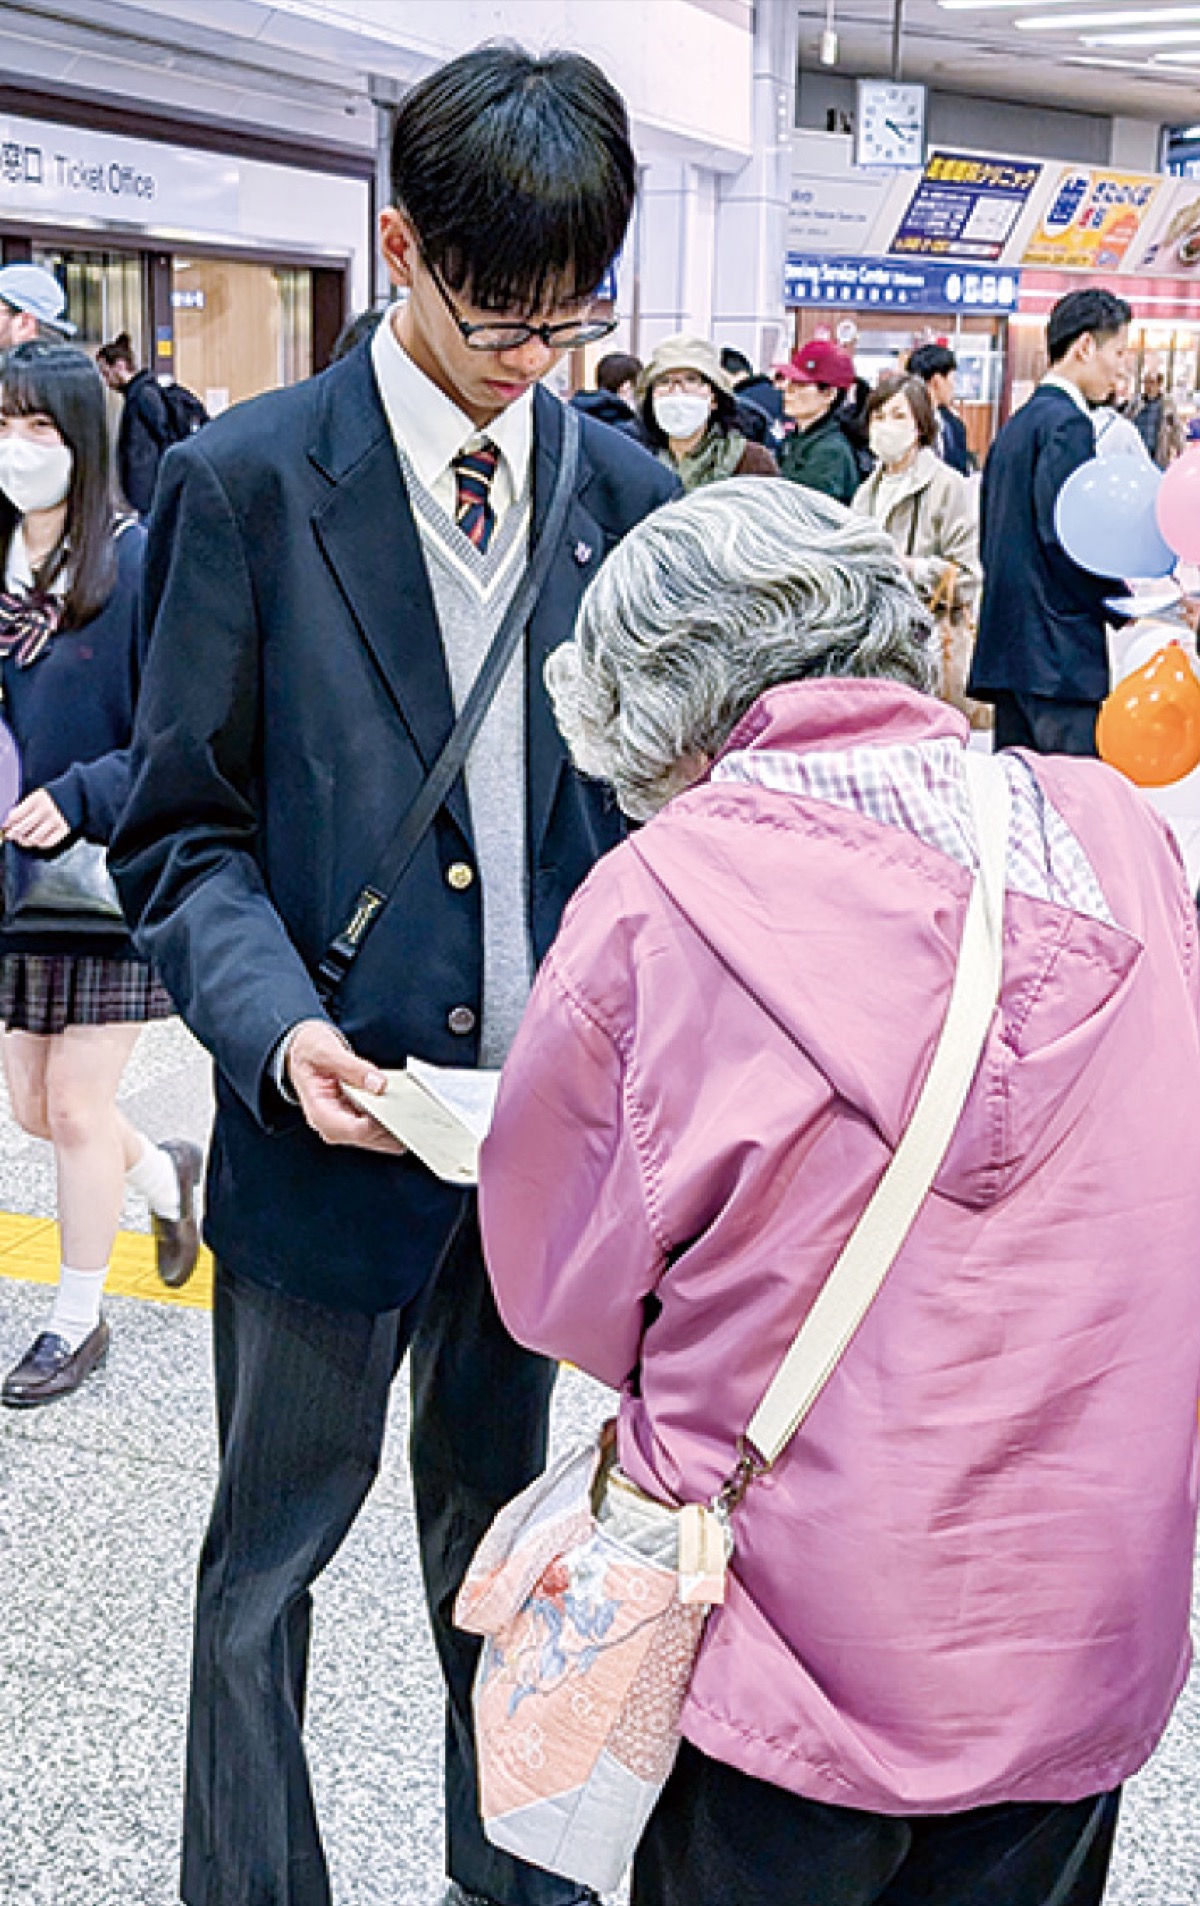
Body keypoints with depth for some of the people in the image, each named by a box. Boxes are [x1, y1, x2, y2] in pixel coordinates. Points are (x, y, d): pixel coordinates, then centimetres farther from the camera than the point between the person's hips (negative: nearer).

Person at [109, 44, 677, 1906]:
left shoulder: (626, 489, 3)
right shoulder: (247, 480, -7)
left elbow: (653, 797, 8)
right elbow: (186, 827, -6)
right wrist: (277, 1028, -22)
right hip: (338, 1116, -3)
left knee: (502, 1511, 22)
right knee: (268, 1555, 13)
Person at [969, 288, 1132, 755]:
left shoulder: (1018, 423, 19)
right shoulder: (1067, 423, -10)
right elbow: (1066, 537, -18)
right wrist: (1126, 599, -7)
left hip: (1008, 644, 10)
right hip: (1060, 654, -10)